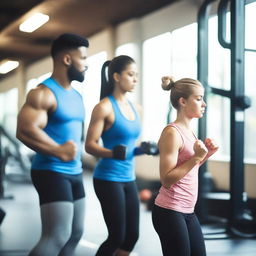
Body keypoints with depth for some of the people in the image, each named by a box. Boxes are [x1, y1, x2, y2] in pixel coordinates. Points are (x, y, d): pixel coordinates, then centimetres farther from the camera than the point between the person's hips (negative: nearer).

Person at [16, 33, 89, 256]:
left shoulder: (76, 96, 15)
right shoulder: (44, 93, -14)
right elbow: (25, 130, -26)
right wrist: (59, 151, -27)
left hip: (75, 173, 10)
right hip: (52, 172, -9)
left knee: (75, 233, 14)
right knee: (56, 237, -15)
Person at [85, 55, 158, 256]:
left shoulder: (136, 108, 10)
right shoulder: (104, 107, -12)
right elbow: (90, 145, -16)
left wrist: (143, 148, 2)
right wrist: (112, 153, -33)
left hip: (129, 179, 8)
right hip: (108, 179, -8)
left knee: (132, 235, 9)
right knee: (117, 236, -4)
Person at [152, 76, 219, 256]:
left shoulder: (189, 131, 10)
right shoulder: (172, 133, -17)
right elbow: (167, 179, -21)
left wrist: (206, 154, 5)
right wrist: (196, 157, -22)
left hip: (188, 212, 9)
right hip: (169, 212, -9)